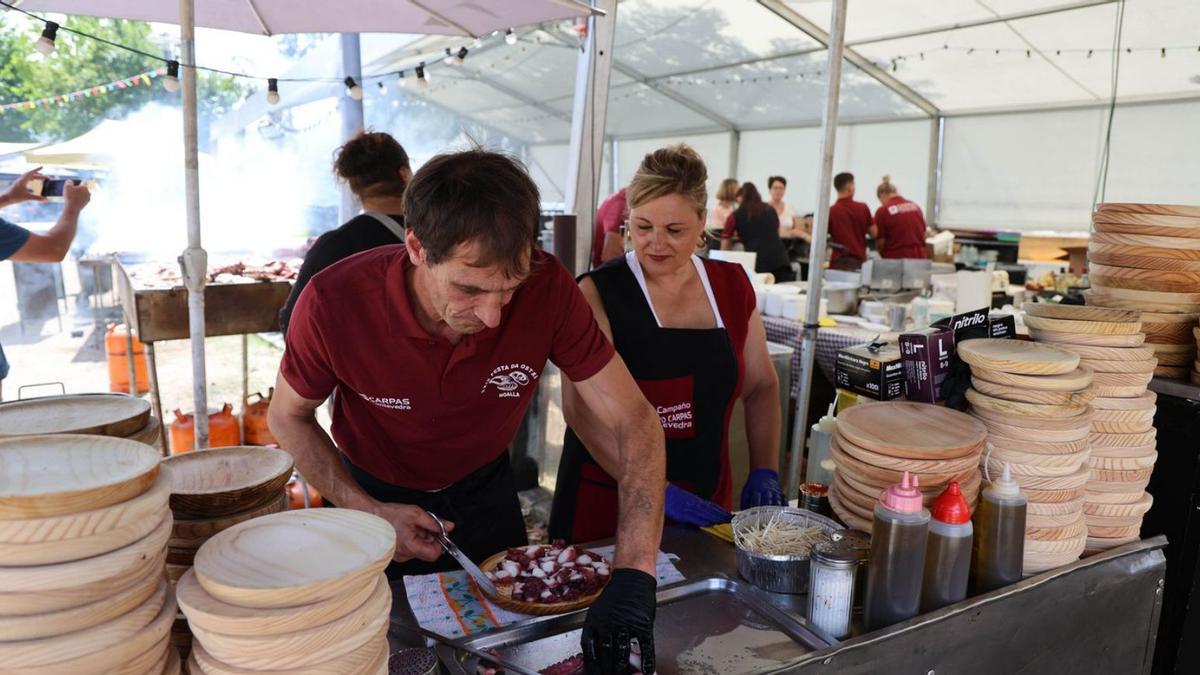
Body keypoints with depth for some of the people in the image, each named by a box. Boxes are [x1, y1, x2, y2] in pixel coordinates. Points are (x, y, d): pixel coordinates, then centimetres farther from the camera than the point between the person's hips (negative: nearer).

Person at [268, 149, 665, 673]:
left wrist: (634, 576, -38)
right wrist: (366, 510, -25)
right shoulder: (332, 304, -32)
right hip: (376, 493, -1)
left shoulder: (547, 287, -32)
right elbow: (288, 416, -12)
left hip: (485, 492, 1)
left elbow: (633, 421, -27)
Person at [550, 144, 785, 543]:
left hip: (706, 502, 4)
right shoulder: (597, 293, -11)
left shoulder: (731, 286, 2)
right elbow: (582, 408, -19)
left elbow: (761, 385, 11)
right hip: (609, 501, -4)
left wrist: (764, 472, -1)